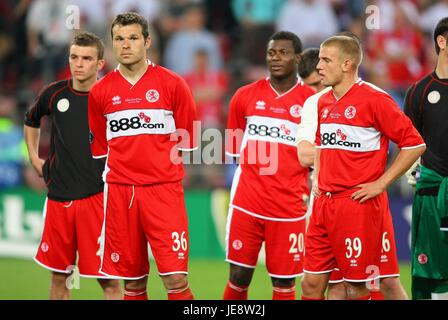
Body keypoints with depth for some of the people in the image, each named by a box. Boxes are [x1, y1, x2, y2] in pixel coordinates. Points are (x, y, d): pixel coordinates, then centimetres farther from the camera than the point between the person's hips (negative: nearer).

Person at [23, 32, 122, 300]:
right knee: (59, 277, 11)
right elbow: (32, 122, 27)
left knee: (108, 279, -7)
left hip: (97, 197, -4)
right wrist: (34, 158, 20)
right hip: (58, 197, 4)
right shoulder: (54, 94, 5)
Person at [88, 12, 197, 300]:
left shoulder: (172, 84, 0)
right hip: (120, 190, 2)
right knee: (133, 280, 5)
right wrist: (124, 166, 10)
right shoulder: (100, 91, 7)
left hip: (163, 189, -2)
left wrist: (164, 168, 5)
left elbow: (187, 139, 6)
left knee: (175, 278, -11)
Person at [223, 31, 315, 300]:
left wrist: (307, 191, -1)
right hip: (247, 204, 2)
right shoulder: (245, 96, 6)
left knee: (284, 282, 1)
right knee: (239, 276, 1)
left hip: (290, 206, -2)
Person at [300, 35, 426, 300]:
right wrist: (318, 178, 15)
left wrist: (381, 183, -12)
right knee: (312, 283, 4)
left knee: (357, 287, -5)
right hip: (325, 204, 7)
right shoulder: (322, 102, 13)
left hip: (360, 206, -7)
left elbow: (415, 144, -10)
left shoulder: (374, 99, -10)